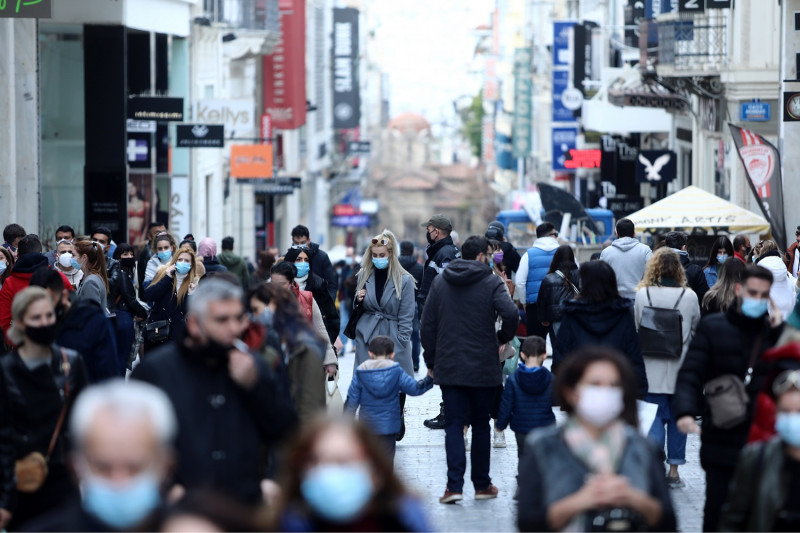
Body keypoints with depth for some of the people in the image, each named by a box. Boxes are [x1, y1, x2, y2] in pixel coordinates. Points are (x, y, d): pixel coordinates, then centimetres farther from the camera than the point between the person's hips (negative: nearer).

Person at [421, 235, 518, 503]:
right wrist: (503, 339, -3)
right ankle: (482, 485, 17)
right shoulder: (491, 282, -6)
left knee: (453, 425, 3)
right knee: (480, 425, 11)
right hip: (483, 369, -2)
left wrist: (431, 361, 14)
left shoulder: (440, 282, 7)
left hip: (448, 368, 2)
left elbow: (427, 325, 7)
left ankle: (454, 485, -10)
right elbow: (511, 313, -23)